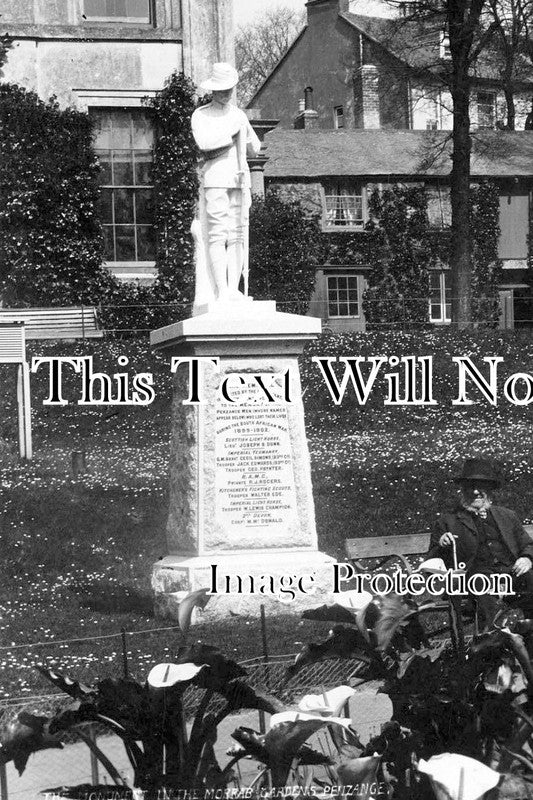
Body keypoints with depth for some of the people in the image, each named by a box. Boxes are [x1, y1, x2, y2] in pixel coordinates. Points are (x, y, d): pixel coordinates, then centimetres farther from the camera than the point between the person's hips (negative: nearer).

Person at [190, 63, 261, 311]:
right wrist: (232, 133, -2)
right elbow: (204, 143, -9)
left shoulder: (238, 114, 20)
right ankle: (220, 290, -16)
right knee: (217, 234, -11)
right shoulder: (200, 115, 7)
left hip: (240, 179, 4)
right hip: (214, 179, -4)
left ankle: (234, 288, -5)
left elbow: (254, 148, 21)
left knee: (238, 234, -3)